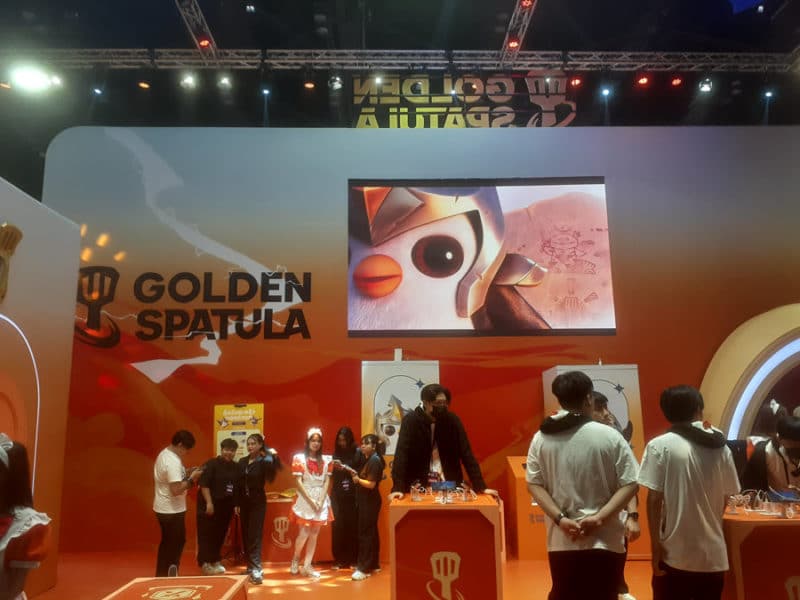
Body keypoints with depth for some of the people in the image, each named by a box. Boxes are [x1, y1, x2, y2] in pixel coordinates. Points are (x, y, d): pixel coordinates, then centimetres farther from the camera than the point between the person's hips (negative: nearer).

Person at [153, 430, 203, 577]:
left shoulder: (164, 454, 6)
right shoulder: (173, 462, -26)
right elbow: (176, 490, -29)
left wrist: (185, 474, 8)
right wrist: (191, 479, -17)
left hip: (163, 508, 10)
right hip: (172, 511, -10)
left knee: (167, 544, 20)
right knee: (176, 545, 4)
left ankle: (161, 576, 29)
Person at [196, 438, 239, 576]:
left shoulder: (236, 467, 8)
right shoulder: (211, 464, -11)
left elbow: (237, 487, 14)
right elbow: (203, 484, -16)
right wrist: (209, 502, -20)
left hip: (226, 505, 6)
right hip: (210, 504, -6)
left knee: (220, 534, 12)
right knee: (206, 534, -1)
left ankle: (215, 560, 25)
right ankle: (204, 563, 6)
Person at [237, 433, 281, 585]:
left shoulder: (263, 461, -9)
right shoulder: (242, 461, 6)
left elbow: (273, 470, -30)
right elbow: (238, 484, 8)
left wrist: (274, 457, -44)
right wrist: (237, 503, 8)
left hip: (258, 502, -5)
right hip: (244, 502, 5)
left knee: (255, 535, -8)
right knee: (245, 535, 10)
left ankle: (256, 569, -7)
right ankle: (251, 566, 22)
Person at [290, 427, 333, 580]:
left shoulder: (326, 460, 5)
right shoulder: (299, 458, -5)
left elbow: (327, 481, 4)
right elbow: (298, 482, -9)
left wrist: (321, 500, -8)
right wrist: (311, 500, -12)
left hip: (321, 499, 4)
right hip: (305, 499, -3)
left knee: (314, 534, 5)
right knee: (304, 533, -4)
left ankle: (307, 566, 13)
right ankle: (295, 561, 21)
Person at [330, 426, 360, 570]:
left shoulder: (357, 453, -3)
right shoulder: (336, 453, 10)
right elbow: (332, 475, 14)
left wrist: (344, 468, -13)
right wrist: (333, 468, -6)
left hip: (352, 495, -3)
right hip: (337, 495, 3)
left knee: (352, 525, -1)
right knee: (337, 526, -1)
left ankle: (353, 559, 10)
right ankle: (339, 559, 10)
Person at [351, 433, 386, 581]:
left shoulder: (375, 461, -16)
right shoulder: (368, 460, 14)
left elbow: (371, 484, -21)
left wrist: (358, 480, -8)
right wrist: (356, 476, -4)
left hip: (370, 501, -10)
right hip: (366, 500, 10)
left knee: (365, 533, -8)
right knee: (370, 532, 14)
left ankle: (363, 568, -5)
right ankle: (373, 565, 22)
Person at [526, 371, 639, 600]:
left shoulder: (541, 438, -1)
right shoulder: (610, 436, -7)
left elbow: (534, 484, -3)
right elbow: (629, 484, -9)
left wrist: (560, 518, -7)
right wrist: (599, 517, -12)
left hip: (561, 541, 2)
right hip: (605, 539, -2)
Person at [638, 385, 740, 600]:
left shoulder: (660, 445, -9)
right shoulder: (721, 447, 4)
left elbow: (654, 499, -12)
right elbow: (725, 498, 10)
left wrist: (655, 544, -7)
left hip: (675, 553, -4)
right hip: (713, 553, 4)